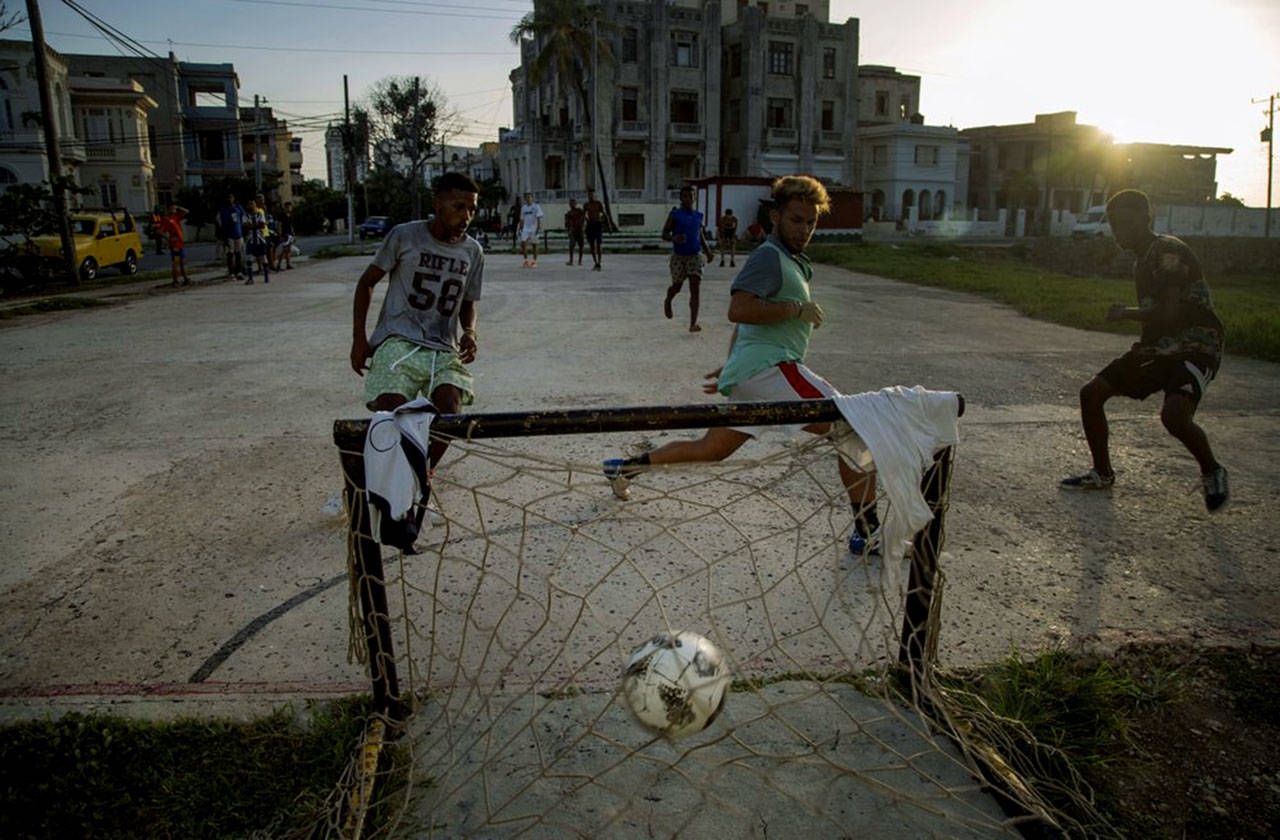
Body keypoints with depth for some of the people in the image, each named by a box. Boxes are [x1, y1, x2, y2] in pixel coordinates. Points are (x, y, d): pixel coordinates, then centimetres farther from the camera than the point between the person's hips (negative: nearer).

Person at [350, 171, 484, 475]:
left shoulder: (473, 251, 9)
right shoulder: (405, 236, -1)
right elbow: (367, 282, 9)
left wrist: (469, 332, -1)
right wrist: (359, 338, 2)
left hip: (443, 350, 3)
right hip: (397, 342, -2)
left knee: (449, 415, -21)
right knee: (391, 414, -23)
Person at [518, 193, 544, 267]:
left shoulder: (536, 207, -2)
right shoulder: (523, 208, 13)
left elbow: (539, 218, -8)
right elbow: (522, 219, 18)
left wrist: (538, 228, -17)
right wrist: (520, 229, 13)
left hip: (534, 229, -4)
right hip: (525, 228, 4)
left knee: (534, 244, 1)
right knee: (523, 243, -10)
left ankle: (534, 261, 9)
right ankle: (526, 260, -1)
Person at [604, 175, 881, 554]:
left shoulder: (791, 262, 25)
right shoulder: (769, 256, -7)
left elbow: (745, 322, 30)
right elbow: (738, 310, -22)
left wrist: (732, 365, 31)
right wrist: (796, 309, -16)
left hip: (749, 374, 10)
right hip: (769, 367, -10)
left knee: (710, 450, 15)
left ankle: (627, 466, 24)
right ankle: (868, 532, -9)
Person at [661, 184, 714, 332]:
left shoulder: (698, 216, 10)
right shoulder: (675, 214, -1)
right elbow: (664, 234, -4)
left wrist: (708, 251, 7)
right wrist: (673, 238, -25)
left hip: (695, 255, 2)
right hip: (678, 256, -2)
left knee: (695, 288, -11)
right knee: (677, 286, 9)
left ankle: (693, 324, -15)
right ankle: (667, 301, 48)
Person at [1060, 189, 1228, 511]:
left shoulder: (1169, 250, -15)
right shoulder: (1143, 259, 14)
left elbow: (1169, 312, -24)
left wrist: (1125, 314, -10)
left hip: (1195, 348, -10)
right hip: (1157, 348, 10)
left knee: (1173, 415, -32)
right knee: (1091, 393, 4)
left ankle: (1212, 473, 0)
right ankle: (1102, 474, 20)